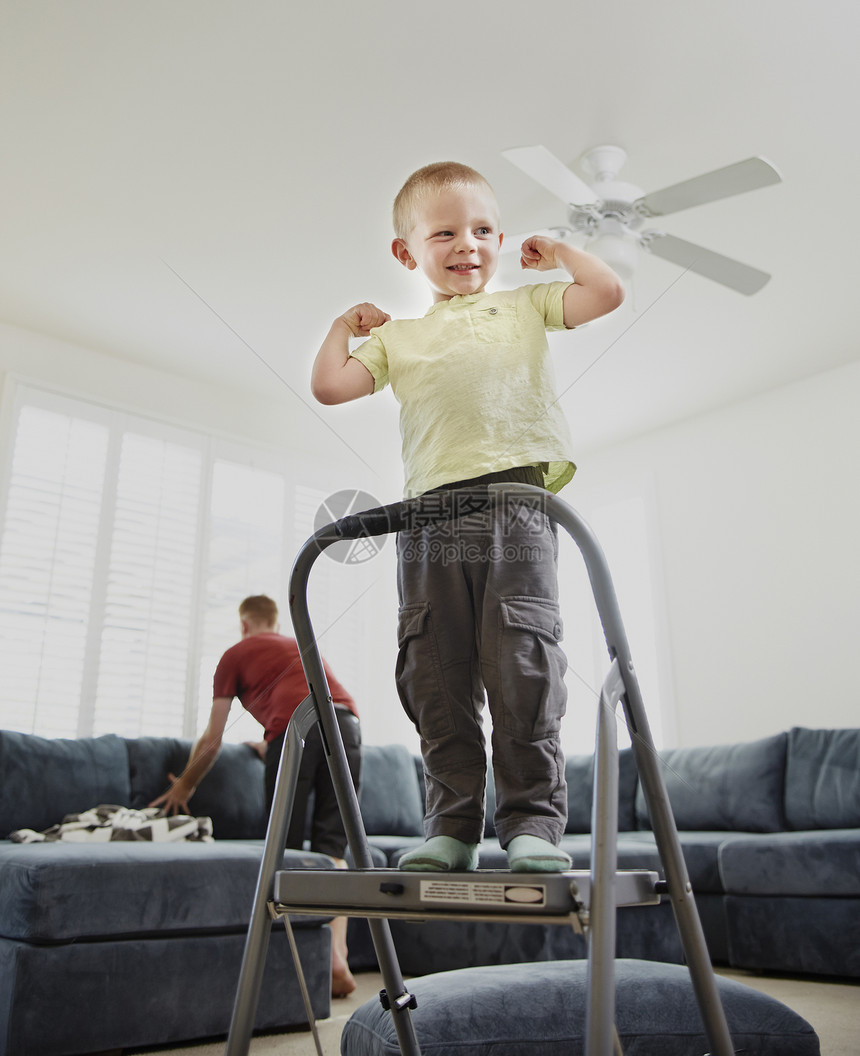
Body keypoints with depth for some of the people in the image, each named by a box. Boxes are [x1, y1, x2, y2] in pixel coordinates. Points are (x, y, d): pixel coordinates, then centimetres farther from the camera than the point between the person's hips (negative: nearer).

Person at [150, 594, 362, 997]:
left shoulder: (236, 654, 22)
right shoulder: (301, 644, 37)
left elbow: (212, 740, 23)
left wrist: (184, 786, 39)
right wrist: (269, 746, 66)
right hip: (347, 721, 4)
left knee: (286, 849, 7)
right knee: (332, 848, 4)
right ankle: (336, 951, -9)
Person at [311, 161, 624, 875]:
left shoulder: (526, 306, 22)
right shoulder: (397, 338, 24)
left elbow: (608, 293, 10)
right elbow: (329, 386, 16)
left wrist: (556, 250, 23)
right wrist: (345, 325, 25)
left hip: (518, 500, -2)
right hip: (432, 513, 3)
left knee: (522, 660, -11)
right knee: (437, 671, 0)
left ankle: (534, 820, -2)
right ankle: (452, 825, 9)